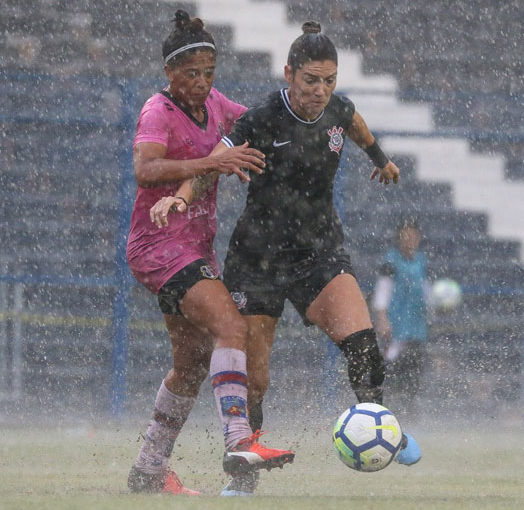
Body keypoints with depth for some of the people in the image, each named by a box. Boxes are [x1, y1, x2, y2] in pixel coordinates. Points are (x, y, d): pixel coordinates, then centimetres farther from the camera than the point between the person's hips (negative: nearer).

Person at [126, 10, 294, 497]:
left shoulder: (212, 104, 9)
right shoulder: (159, 112, -14)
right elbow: (145, 170, -32)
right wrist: (212, 162, -41)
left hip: (195, 248, 9)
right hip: (161, 245, -9)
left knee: (194, 363, 13)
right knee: (231, 326, -26)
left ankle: (148, 470, 23)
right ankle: (239, 443, -37)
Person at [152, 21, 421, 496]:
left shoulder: (337, 111, -2)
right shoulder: (261, 121, -16)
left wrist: (380, 158, 43)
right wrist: (180, 196, -43)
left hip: (321, 251, 3)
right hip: (258, 257, -3)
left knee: (359, 339, -23)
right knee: (251, 378, -1)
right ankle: (245, 472, 17)